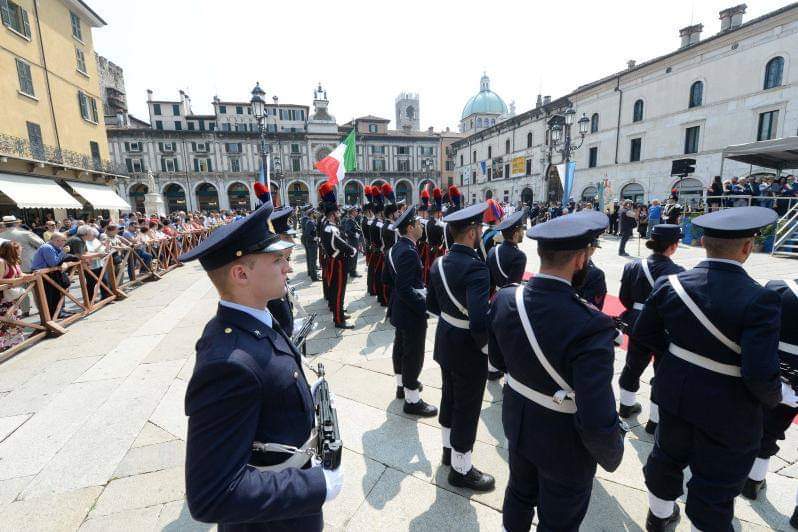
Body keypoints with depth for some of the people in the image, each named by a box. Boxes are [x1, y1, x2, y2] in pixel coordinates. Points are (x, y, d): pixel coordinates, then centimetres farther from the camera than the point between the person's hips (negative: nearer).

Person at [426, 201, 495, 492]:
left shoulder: (439, 263, -1)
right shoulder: (476, 267, -28)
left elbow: (431, 304, 9)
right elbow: (479, 322, -34)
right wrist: (487, 347, -16)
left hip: (445, 343, 8)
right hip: (467, 349, -8)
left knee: (449, 397, 25)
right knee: (467, 408, 11)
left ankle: (449, 448, 47)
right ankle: (461, 469, 32)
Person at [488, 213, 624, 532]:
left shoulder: (505, 299, -16)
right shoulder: (589, 326, -35)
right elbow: (597, 424, -30)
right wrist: (612, 456, -9)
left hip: (518, 422, 5)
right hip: (564, 444, -5)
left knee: (520, 493, 32)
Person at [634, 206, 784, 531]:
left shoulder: (671, 283, -12)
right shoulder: (759, 300, -24)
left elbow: (643, 333, -2)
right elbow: (760, 373, -25)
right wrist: (773, 398, -3)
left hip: (675, 393, 5)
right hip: (728, 413, -5)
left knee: (667, 458, 28)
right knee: (714, 494, 16)